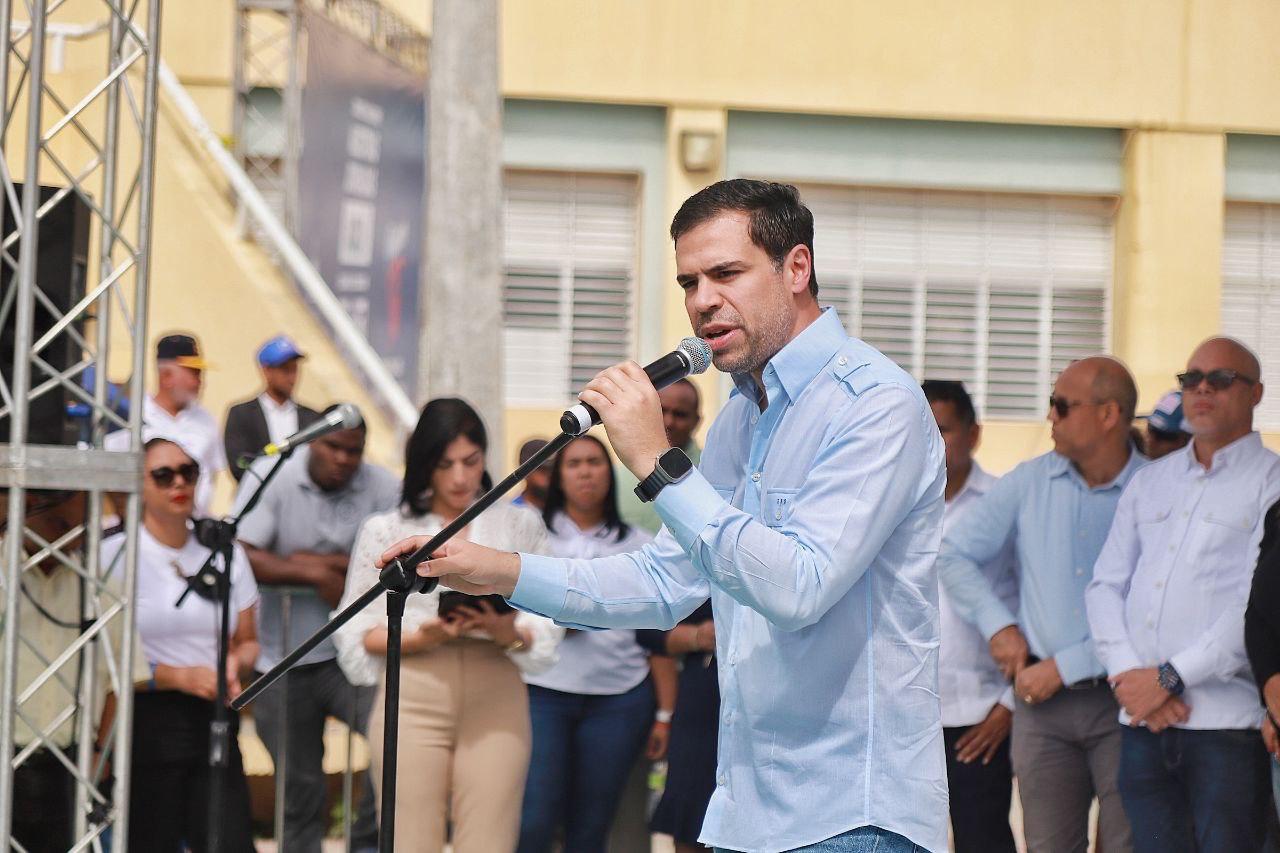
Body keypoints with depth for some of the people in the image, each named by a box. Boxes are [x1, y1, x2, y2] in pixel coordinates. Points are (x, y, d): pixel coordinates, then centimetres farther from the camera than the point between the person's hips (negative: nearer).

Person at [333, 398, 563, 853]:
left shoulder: (521, 526, 13)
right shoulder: (384, 531, 11)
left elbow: (546, 628, 8)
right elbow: (357, 634, 6)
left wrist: (509, 633, -15)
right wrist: (423, 637, -12)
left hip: (496, 699, 1)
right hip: (412, 699, -1)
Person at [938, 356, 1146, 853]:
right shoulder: (1030, 482, 7)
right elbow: (955, 554, 14)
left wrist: (1063, 667, -11)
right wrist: (998, 625, 2)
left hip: (1122, 700, -4)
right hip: (1042, 701, 4)